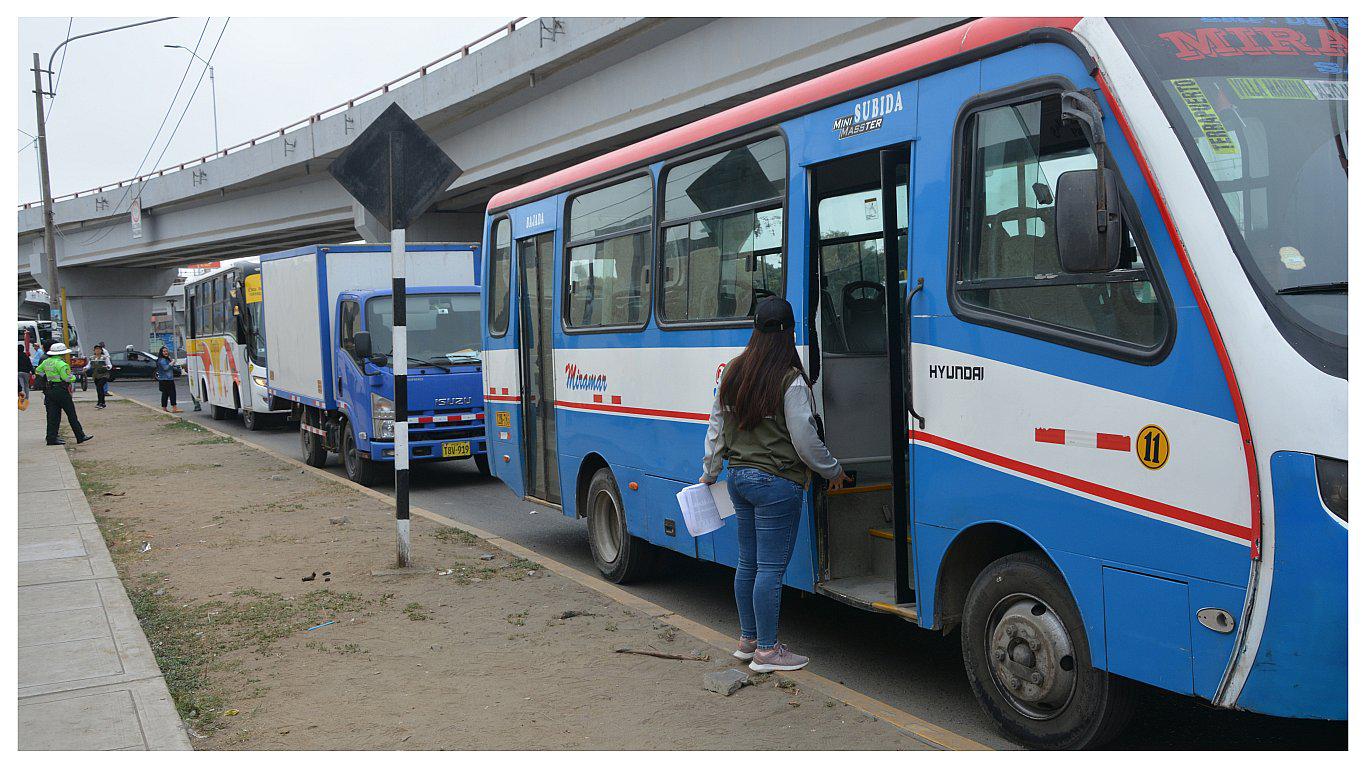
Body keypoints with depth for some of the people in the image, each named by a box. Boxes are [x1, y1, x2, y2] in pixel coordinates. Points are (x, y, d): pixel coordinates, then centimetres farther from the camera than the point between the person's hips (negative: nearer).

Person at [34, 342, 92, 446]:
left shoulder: (46, 361, 10)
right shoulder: (61, 364, -16)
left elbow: (38, 371, 24)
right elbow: (67, 378, -19)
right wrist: (74, 377, 0)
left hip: (49, 390, 8)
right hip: (61, 391, -8)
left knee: (53, 415, 8)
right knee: (71, 414, 0)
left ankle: (51, 438, 7)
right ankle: (80, 436, 5)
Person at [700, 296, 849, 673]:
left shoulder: (733, 372, 6)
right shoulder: (790, 381, -16)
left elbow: (716, 427, 13)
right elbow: (805, 441, -14)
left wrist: (709, 472, 24)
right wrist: (833, 472, 3)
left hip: (739, 478, 8)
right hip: (777, 483, -7)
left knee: (748, 562, 17)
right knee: (770, 568, 0)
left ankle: (747, 640, 28)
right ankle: (767, 651, 8)